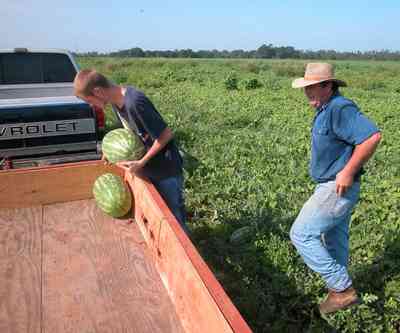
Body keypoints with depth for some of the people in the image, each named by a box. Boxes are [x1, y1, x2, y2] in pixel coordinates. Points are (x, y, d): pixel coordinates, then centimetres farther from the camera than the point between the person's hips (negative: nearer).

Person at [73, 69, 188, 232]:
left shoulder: (135, 102, -29)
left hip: (165, 168, -8)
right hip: (148, 167, 8)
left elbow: (166, 134, -23)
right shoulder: (116, 101, -2)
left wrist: (142, 162, -19)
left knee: (173, 214, 9)